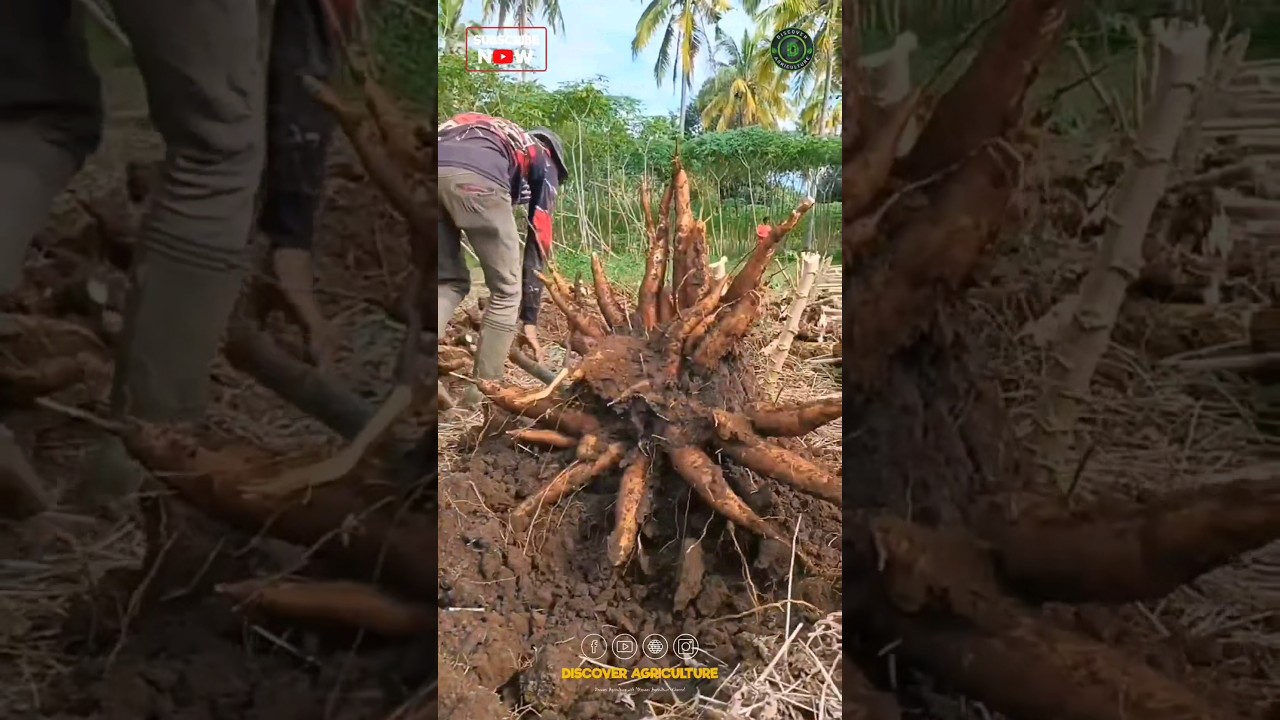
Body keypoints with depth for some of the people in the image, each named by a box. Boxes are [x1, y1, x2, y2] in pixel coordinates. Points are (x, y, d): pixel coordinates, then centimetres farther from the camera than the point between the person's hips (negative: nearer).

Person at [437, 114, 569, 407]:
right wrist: (529, 317, 29)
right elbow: (539, 241, 26)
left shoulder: (488, 134, 44)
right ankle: (482, 391, 14)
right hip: (476, 176, -5)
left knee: (449, 283, 21)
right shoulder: (544, 160, 31)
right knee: (506, 289, 13)